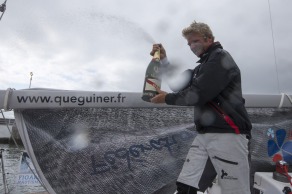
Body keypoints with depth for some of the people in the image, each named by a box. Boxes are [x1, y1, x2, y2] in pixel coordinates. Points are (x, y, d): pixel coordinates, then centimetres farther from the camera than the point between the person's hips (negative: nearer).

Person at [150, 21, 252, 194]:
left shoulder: (221, 58, -4)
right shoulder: (202, 66, 24)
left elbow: (198, 94, -14)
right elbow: (181, 87, 23)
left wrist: (167, 98, 0)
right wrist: (164, 60, 15)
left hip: (228, 135, -8)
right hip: (205, 135, 8)